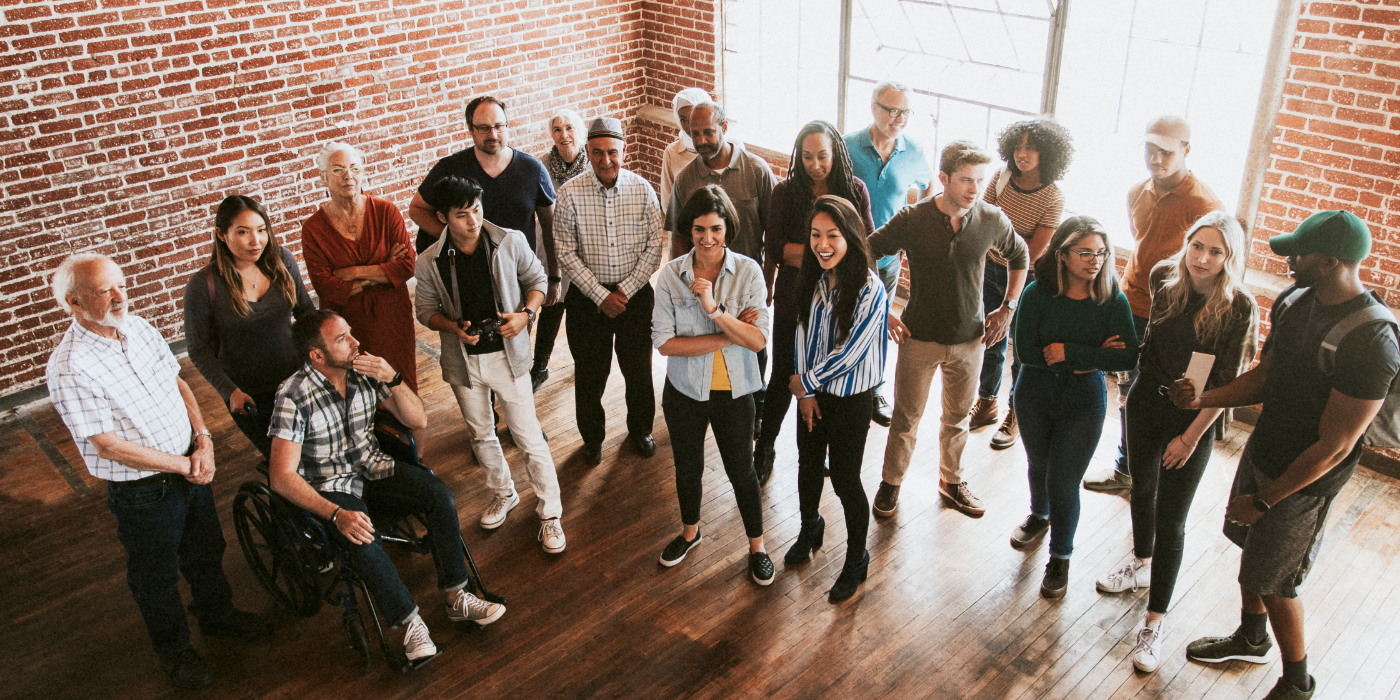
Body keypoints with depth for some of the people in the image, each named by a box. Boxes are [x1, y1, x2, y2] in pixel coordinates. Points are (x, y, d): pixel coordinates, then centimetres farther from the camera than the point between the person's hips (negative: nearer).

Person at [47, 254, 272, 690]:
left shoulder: (138, 327, -3)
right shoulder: (69, 370, -25)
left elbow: (177, 382, 7)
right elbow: (109, 444, -23)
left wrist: (203, 439, -7)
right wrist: (183, 466, -17)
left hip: (190, 469, 6)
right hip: (142, 493, -6)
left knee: (206, 551, 26)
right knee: (156, 576, 17)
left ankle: (218, 615, 51)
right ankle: (174, 649, 40)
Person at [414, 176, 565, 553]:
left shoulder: (511, 242, -13)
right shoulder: (430, 263, -10)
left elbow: (536, 279, 2)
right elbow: (426, 309, 3)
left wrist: (526, 314, -16)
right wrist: (455, 328, -16)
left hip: (507, 355, -2)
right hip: (463, 362, 2)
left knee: (528, 435, 1)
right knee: (481, 434, 19)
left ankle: (549, 511, 16)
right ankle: (503, 494, 43)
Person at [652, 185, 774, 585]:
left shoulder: (748, 272, -14)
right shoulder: (671, 274, -12)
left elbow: (758, 341, -19)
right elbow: (663, 342, -16)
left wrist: (715, 310, -32)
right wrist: (728, 337, -21)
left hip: (734, 392, -1)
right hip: (685, 392, 2)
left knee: (741, 471, 14)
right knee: (687, 468, 21)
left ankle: (757, 546, 38)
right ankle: (690, 532, 49)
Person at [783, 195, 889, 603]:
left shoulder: (869, 290, -24)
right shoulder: (814, 279, -4)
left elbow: (850, 352, -22)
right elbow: (803, 332, 2)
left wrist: (807, 381, -11)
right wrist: (805, 390, -4)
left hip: (850, 399, -6)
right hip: (812, 390, 6)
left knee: (845, 478, 5)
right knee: (808, 464, 22)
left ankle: (857, 560, 28)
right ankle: (810, 528, 50)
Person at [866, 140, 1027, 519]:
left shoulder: (992, 220, -8)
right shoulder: (912, 220, -15)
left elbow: (1019, 256, 12)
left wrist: (1008, 308, 6)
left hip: (970, 339, 3)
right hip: (919, 337, -2)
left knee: (958, 417, 19)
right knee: (906, 418, 9)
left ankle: (951, 480, 41)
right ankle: (891, 483, 30)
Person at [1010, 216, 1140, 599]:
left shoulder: (1113, 300, -13)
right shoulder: (1038, 292, -14)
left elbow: (1128, 355, -21)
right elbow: (1025, 350, -19)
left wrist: (1068, 352, -27)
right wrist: (1089, 359, -21)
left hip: (1083, 402, -1)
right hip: (1035, 394, 2)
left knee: (1063, 482, -1)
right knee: (1039, 465, 23)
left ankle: (1060, 557, 23)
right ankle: (1039, 514, 56)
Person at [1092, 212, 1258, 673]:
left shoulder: (1239, 308, -21)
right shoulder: (1165, 277, -10)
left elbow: (1227, 384, -15)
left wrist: (1191, 437, -13)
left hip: (1193, 419, -4)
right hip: (1147, 402, 5)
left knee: (1170, 519, 0)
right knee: (1142, 489, 23)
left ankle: (1155, 622, 11)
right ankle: (1142, 565, 49)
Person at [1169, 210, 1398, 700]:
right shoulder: (1294, 302, -5)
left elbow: (1334, 446, -25)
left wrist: (1265, 501, -18)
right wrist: (1202, 400, -9)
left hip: (1304, 480, -7)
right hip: (1262, 450, 7)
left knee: (1273, 582, 7)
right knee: (1250, 545, 23)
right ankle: (1252, 638, 49)